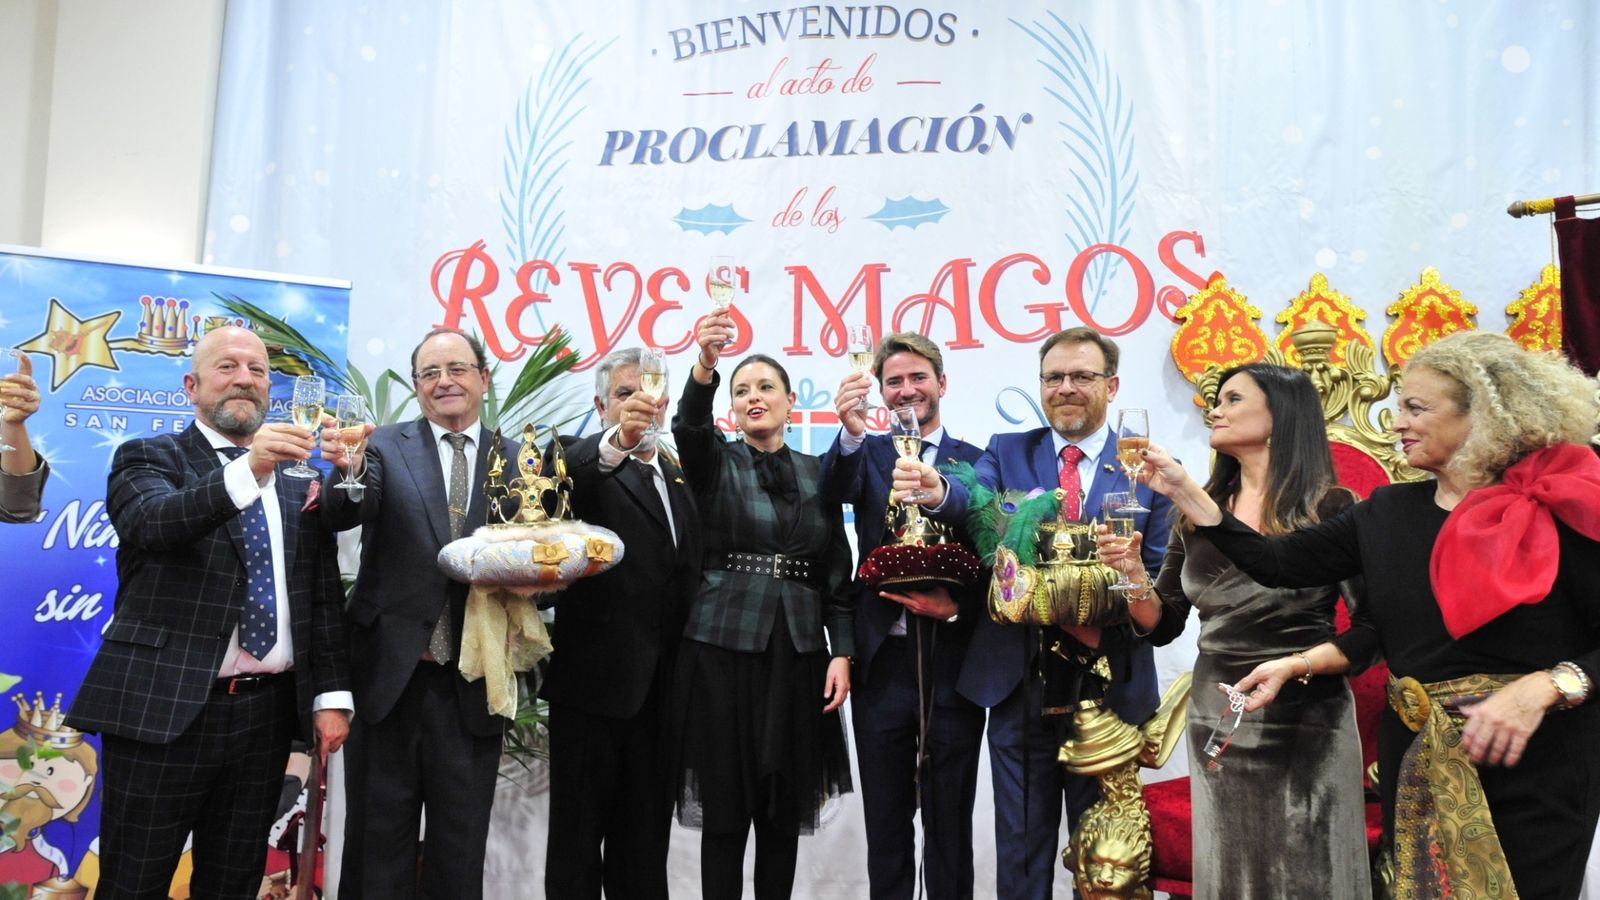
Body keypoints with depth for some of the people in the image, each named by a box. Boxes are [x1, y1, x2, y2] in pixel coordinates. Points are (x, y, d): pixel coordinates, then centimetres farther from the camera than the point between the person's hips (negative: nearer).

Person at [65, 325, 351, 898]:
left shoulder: (299, 481, 12)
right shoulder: (150, 459, 2)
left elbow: (325, 596, 10)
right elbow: (153, 522, -22)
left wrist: (332, 694, 3)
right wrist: (246, 471, -37)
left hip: (267, 714, 3)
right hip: (164, 710, -3)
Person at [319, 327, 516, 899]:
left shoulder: (517, 461, 5)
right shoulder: (386, 447, 1)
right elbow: (345, 515, -16)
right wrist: (349, 471, -37)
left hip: (474, 682, 1)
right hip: (391, 675, -1)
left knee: (461, 850, 14)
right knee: (379, 842, 12)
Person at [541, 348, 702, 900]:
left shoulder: (680, 477, 16)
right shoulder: (585, 462, -2)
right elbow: (573, 473, -28)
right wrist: (617, 441, -49)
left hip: (661, 686, 6)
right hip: (596, 679, -5)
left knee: (645, 839, 15)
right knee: (579, 834, 5)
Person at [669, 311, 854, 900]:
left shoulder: (816, 472, 10)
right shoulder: (715, 462, 3)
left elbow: (838, 570, 8)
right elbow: (689, 426, -21)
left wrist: (842, 653, -2)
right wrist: (705, 364, -40)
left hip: (799, 650, 3)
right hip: (724, 646, -2)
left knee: (786, 809, 8)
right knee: (724, 807, 2)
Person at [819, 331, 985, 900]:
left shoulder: (977, 462, 2)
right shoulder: (867, 454, 6)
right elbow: (836, 488, -18)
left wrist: (956, 606, -17)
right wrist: (852, 430, -37)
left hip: (953, 662, -1)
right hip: (883, 662, 1)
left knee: (950, 822, 11)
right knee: (885, 821, 13)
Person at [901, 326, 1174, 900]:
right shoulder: (1007, 453, 4)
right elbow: (973, 501, -17)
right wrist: (938, 492, -40)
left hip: (1110, 686, 0)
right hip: (1019, 685, 1)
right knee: (1020, 848, 13)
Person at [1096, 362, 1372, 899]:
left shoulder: (1329, 508, -7)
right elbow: (1161, 627, 5)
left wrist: (1304, 666, -24)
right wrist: (1133, 572, -12)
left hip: (1306, 721, -4)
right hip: (1215, 719, 4)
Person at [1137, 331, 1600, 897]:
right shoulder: (1389, 512, 5)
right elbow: (1277, 563, 5)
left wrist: (1544, 687, -26)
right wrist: (1182, 489, 2)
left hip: (1534, 768, -5)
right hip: (1415, 761, 5)